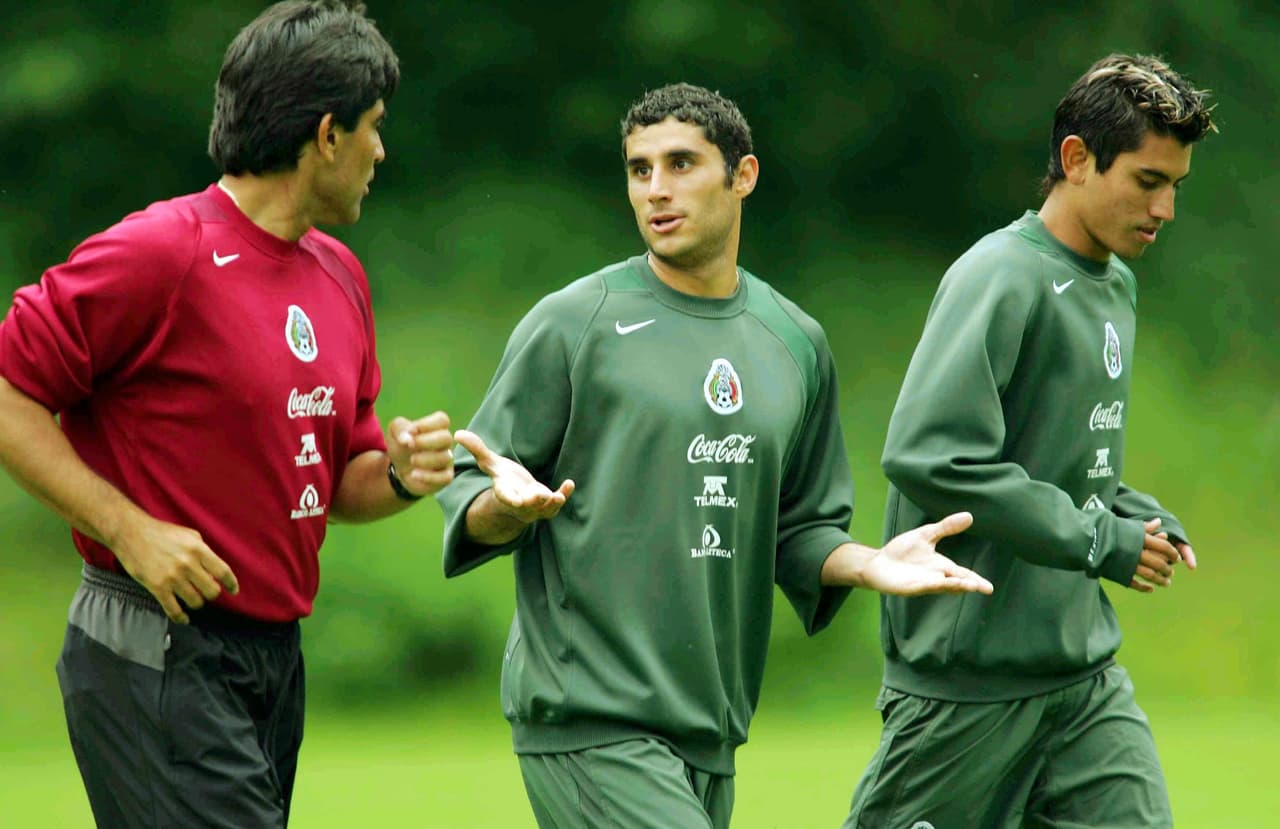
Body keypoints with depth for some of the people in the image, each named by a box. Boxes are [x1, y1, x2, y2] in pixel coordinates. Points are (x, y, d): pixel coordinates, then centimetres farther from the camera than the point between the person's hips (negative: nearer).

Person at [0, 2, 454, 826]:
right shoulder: (160, 254, -13)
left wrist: (396, 475, 0)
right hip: (158, 658, -9)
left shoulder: (340, 275, 15)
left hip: (276, 662, 9)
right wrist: (130, 529, -19)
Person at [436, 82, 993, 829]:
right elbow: (469, 507, -2)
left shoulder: (796, 343, 14)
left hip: (711, 737, 6)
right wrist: (506, 503, -24)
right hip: (590, 721, -6)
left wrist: (867, 565, 1)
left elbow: (799, 533, 21)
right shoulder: (572, 325, -2)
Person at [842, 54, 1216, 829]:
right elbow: (926, 455, -25)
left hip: (1086, 671, 8)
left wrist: (1139, 515, 4)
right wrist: (1099, 541, -20)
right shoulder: (998, 280, -15)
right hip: (969, 677, -8)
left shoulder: (1117, 287, 15)